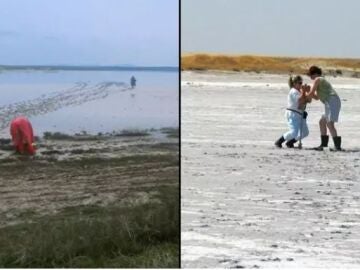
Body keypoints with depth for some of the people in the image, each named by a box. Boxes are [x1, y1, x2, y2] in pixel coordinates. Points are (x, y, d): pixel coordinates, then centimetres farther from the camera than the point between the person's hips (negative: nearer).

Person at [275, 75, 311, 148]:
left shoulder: (300, 91, 16)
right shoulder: (294, 91, -13)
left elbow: (309, 100, 12)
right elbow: (300, 101, -25)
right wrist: (304, 92, -22)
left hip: (299, 115, 10)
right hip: (292, 114, -10)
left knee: (305, 132, 8)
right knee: (294, 132, -19)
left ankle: (290, 142, 16)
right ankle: (278, 142, -4)